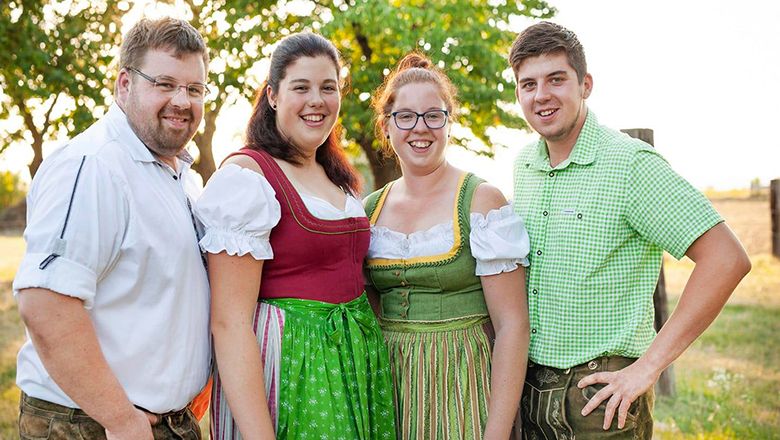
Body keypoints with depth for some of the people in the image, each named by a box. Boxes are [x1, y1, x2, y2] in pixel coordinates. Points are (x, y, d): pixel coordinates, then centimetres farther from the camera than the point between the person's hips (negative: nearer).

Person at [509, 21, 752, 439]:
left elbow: (727, 258, -20)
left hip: (600, 392, -6)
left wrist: (649, 365, -19)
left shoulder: (632, 164, -14)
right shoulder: (523, 165, 6)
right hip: (526, 385, 6)